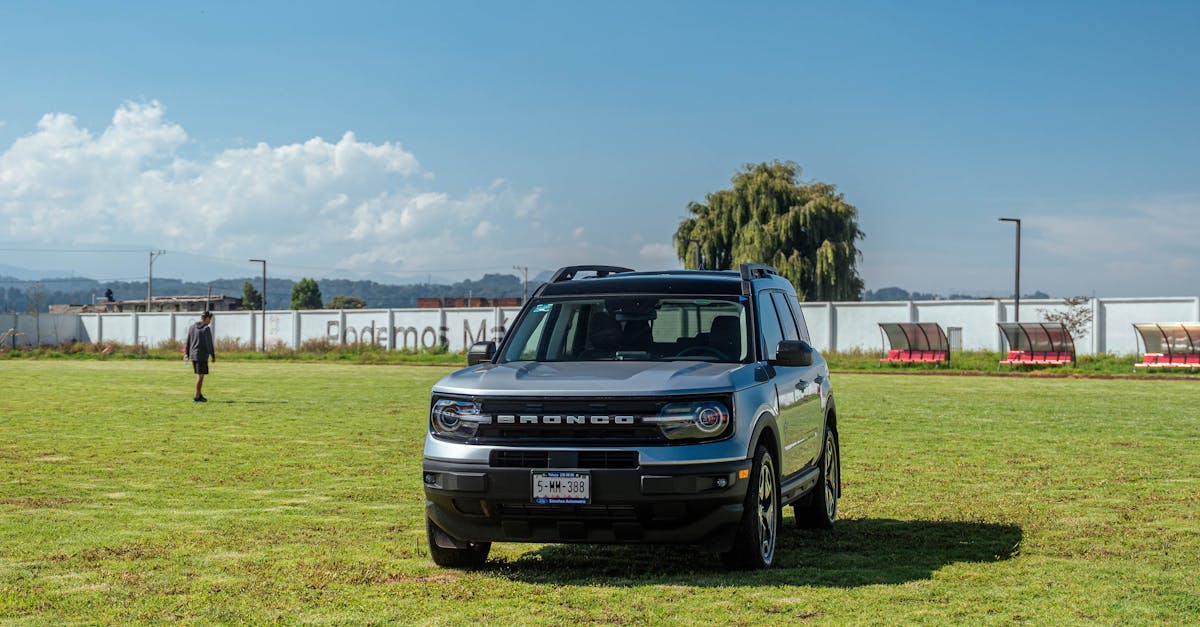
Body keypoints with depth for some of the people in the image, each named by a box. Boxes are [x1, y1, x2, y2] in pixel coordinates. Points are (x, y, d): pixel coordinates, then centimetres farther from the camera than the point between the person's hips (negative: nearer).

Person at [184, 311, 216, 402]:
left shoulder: (192, 327, 9)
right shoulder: (206, 329, -12)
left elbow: (188, 342, 13)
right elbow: (209, 343, -14)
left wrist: (186, 354, 19)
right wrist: (213, 356, -9)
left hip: (193, 355, 7)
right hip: (202, 356, -7)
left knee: (199, 375, 17)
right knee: (200, 376, -2)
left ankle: (199, 395, 19)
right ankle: (196, 397, 0)